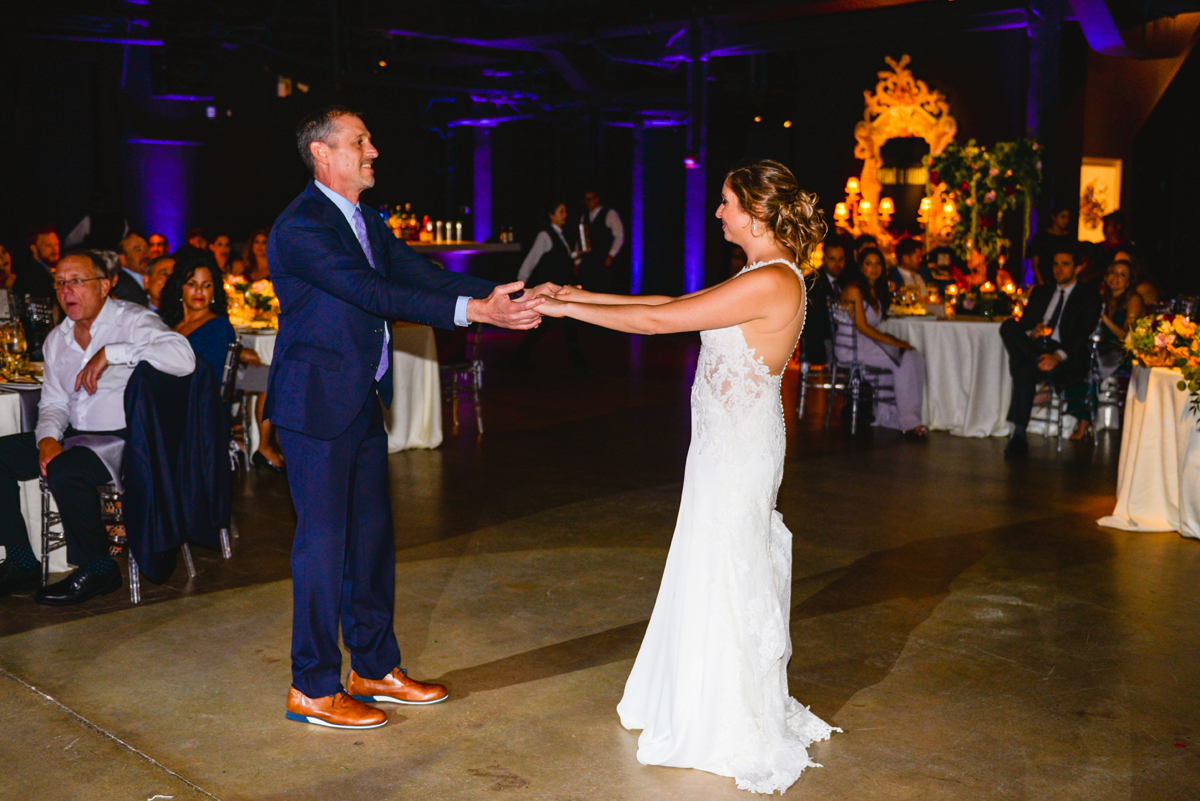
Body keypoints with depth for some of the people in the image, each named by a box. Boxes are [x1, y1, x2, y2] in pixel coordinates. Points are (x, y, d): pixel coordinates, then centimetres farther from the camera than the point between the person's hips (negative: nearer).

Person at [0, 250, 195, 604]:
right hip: (77, 435, 8)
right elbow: (54, 403, 17)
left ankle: (96, 570, -11)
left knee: (65, 470, -31)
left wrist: (109, 354, -25)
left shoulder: (133, 320, -9)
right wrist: (47, 438, -6)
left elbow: (183, 358, -28)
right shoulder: (57, 338, 15)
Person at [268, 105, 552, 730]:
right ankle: (313, 687, 12)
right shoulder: (301, 227, -16)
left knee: (372, 536, 14)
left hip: (362, 403, 9)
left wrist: (509, 299, -7)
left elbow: (425, 278, 6)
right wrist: (472, 310, -31)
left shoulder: (366, 224, 14)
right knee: (323, 540, -1)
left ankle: (375, 668, 27)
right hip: (318, 405, -9)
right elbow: (372, 295, -26)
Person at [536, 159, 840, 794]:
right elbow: (673, 305, 13)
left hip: (739, 450, -10)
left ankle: (736, 737, 21)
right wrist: (586, 296, 10)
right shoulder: (764, 278, 10)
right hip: (727, 445, 10)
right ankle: (715, 709, 36)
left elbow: (657, 321, -22)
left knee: (727, 581, 4)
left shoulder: (771, 283, -22)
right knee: (714, 576, 19)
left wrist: (567, 309, -14)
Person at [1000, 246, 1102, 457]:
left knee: (1024, 371, -34)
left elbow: (1083, 334, -5)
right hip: (1036, 350, 5)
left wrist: (1058, 356, -23)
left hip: (1067, 359, -4)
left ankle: (1019, 436, -30)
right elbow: (1024, 323, 15)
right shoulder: (1041, 292, 24)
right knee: (1008, 326, -23)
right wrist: (1030, 334, -11)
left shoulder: (1088, 296, 9)